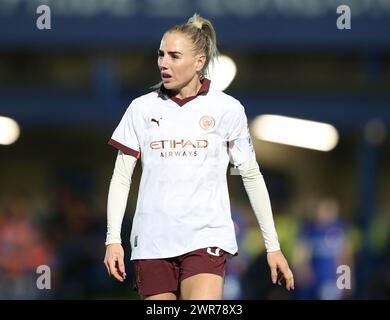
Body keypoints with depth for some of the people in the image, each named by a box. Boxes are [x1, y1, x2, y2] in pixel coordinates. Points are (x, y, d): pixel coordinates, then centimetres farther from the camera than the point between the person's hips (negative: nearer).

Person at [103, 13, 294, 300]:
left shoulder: (227, 109, 4)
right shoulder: (141, 109, 7)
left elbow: (251, 175, 10)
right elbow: (121, 178, 9)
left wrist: (273, 245, 8)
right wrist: (113, 239, -2)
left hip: (206, 237, -2)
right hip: (152, 241, 2)